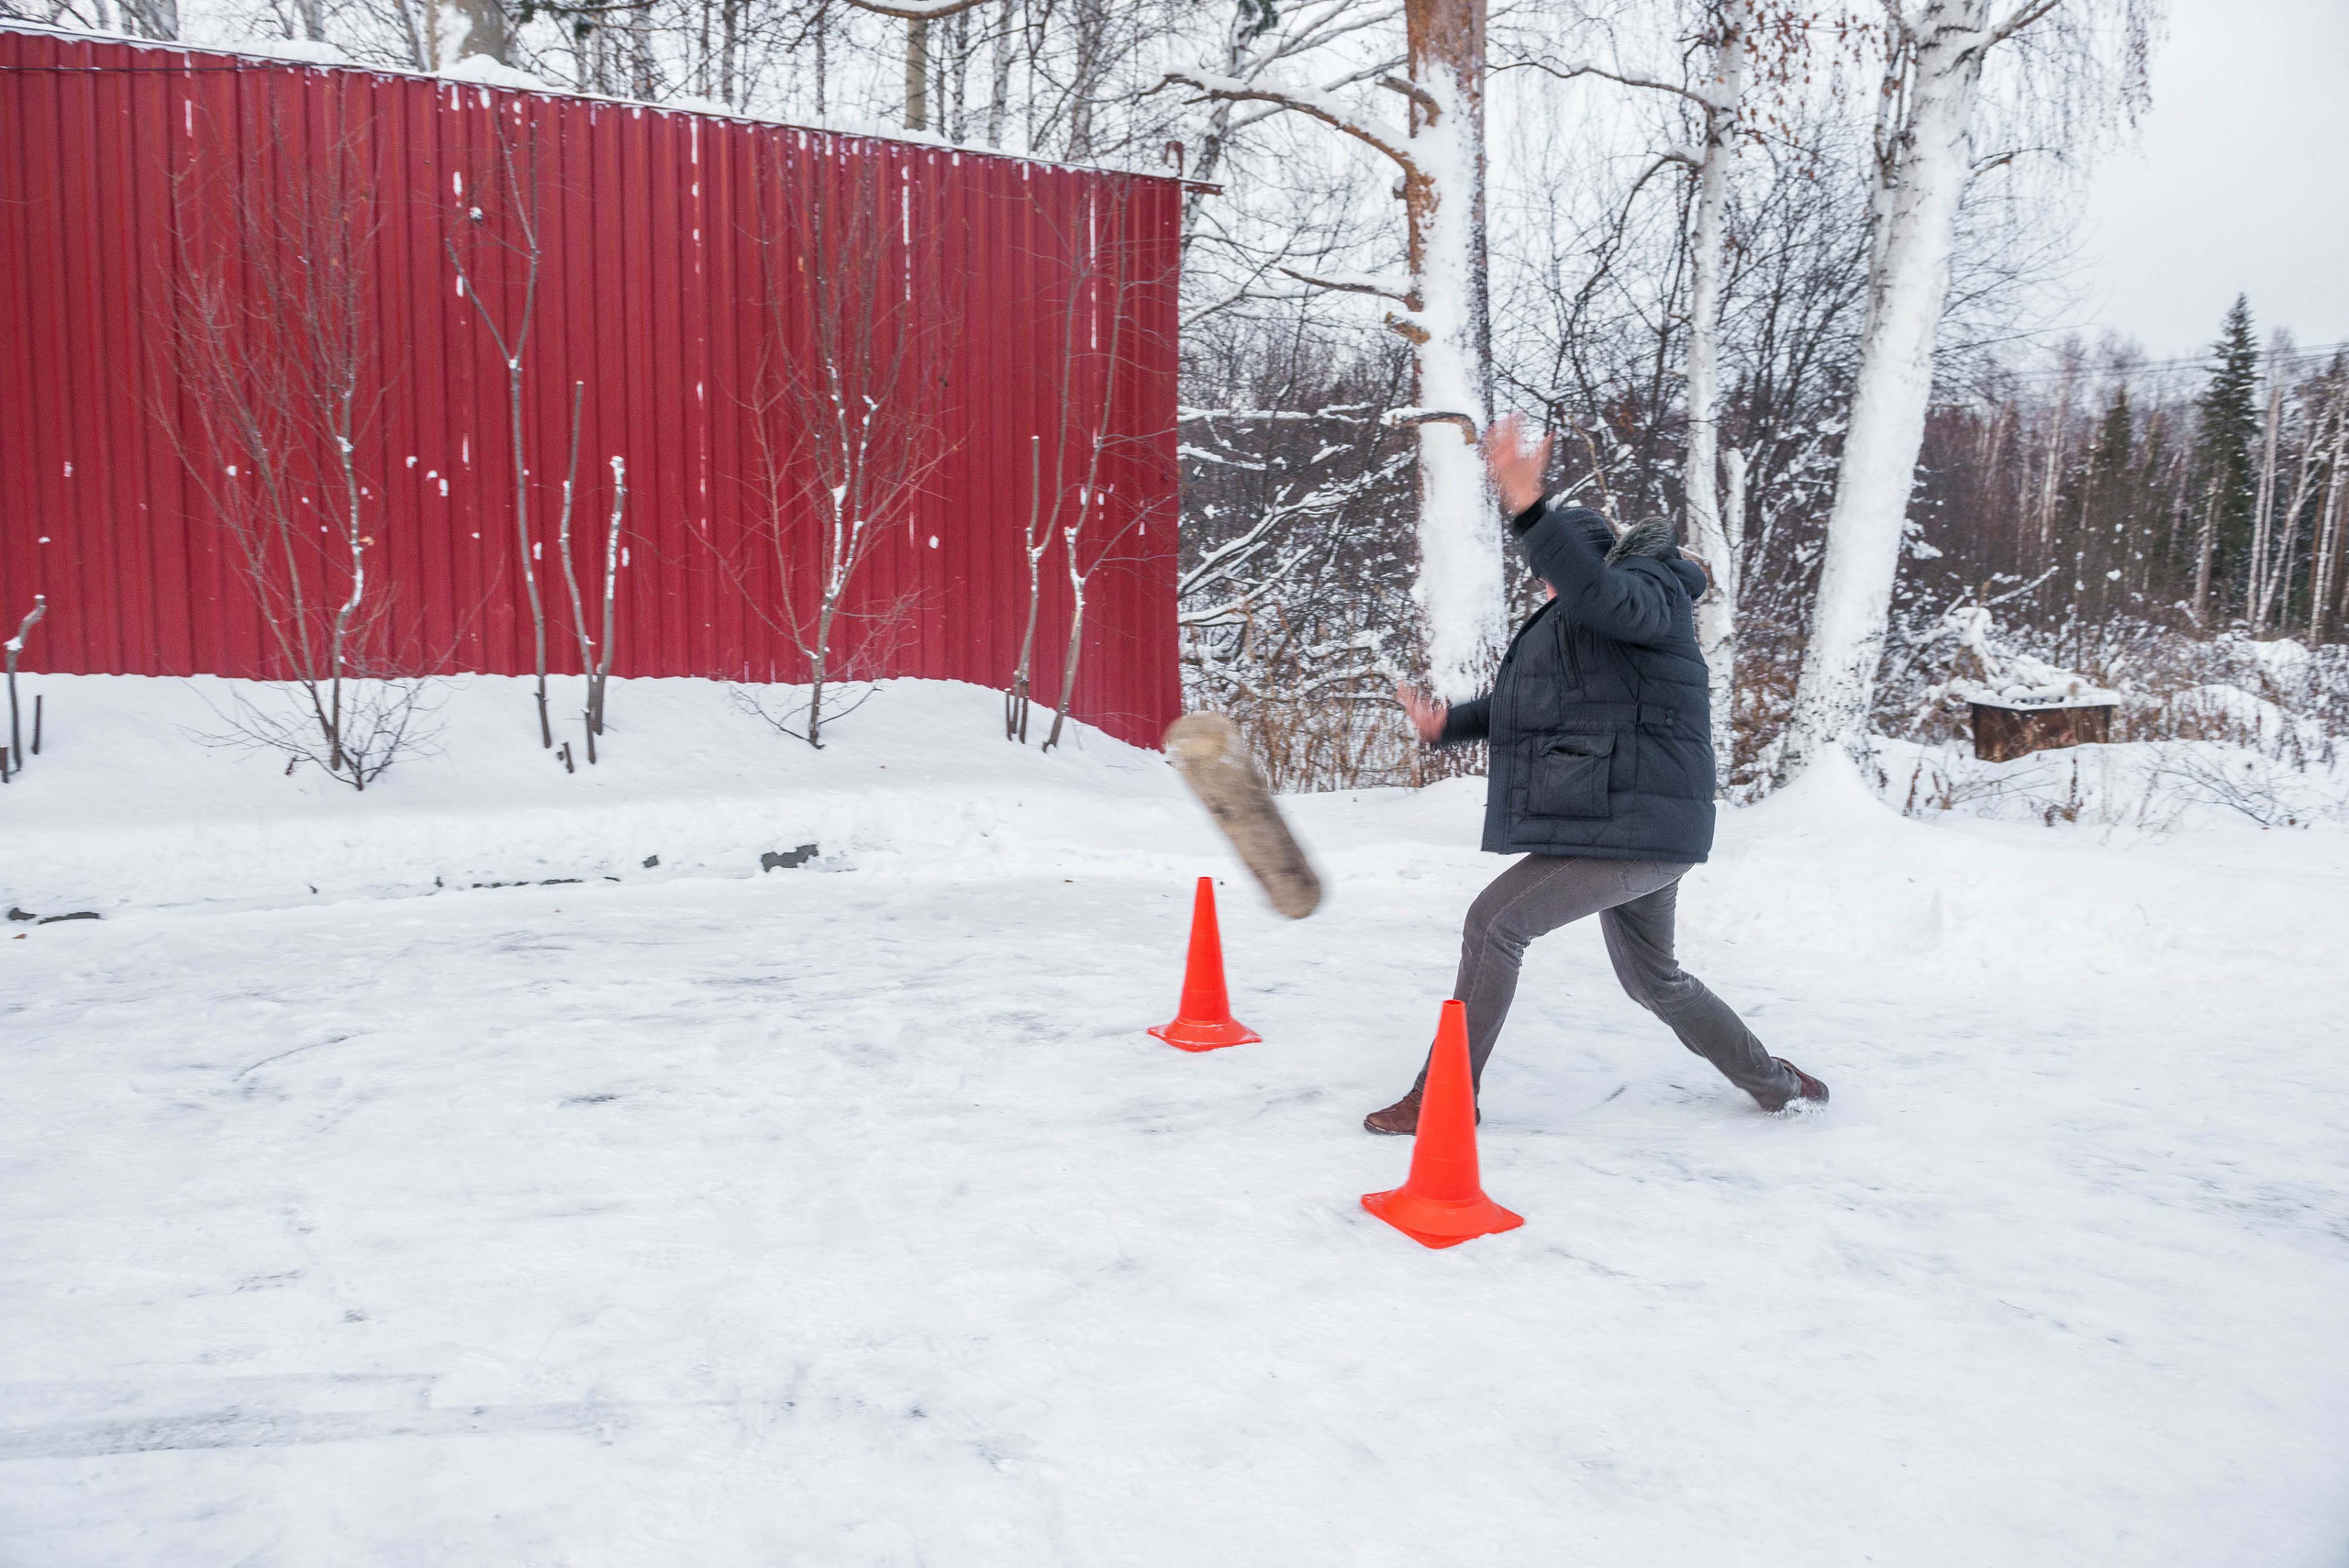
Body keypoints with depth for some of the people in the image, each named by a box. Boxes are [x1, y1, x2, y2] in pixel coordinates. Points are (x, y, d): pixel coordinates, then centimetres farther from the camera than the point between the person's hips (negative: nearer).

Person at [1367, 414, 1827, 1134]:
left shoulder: (1648, 591, -9)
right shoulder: (1575, 623, 20)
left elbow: (1599, 593, -34)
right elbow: (1519, 704, 23)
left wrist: (1529, 511, -44)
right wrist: (1448, 724, 7)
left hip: (1634, 830, -11)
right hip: (1630, 830, 11)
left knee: (1493, 921, -13)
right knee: (1653, 978, 23)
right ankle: (1775, 1083, 40)